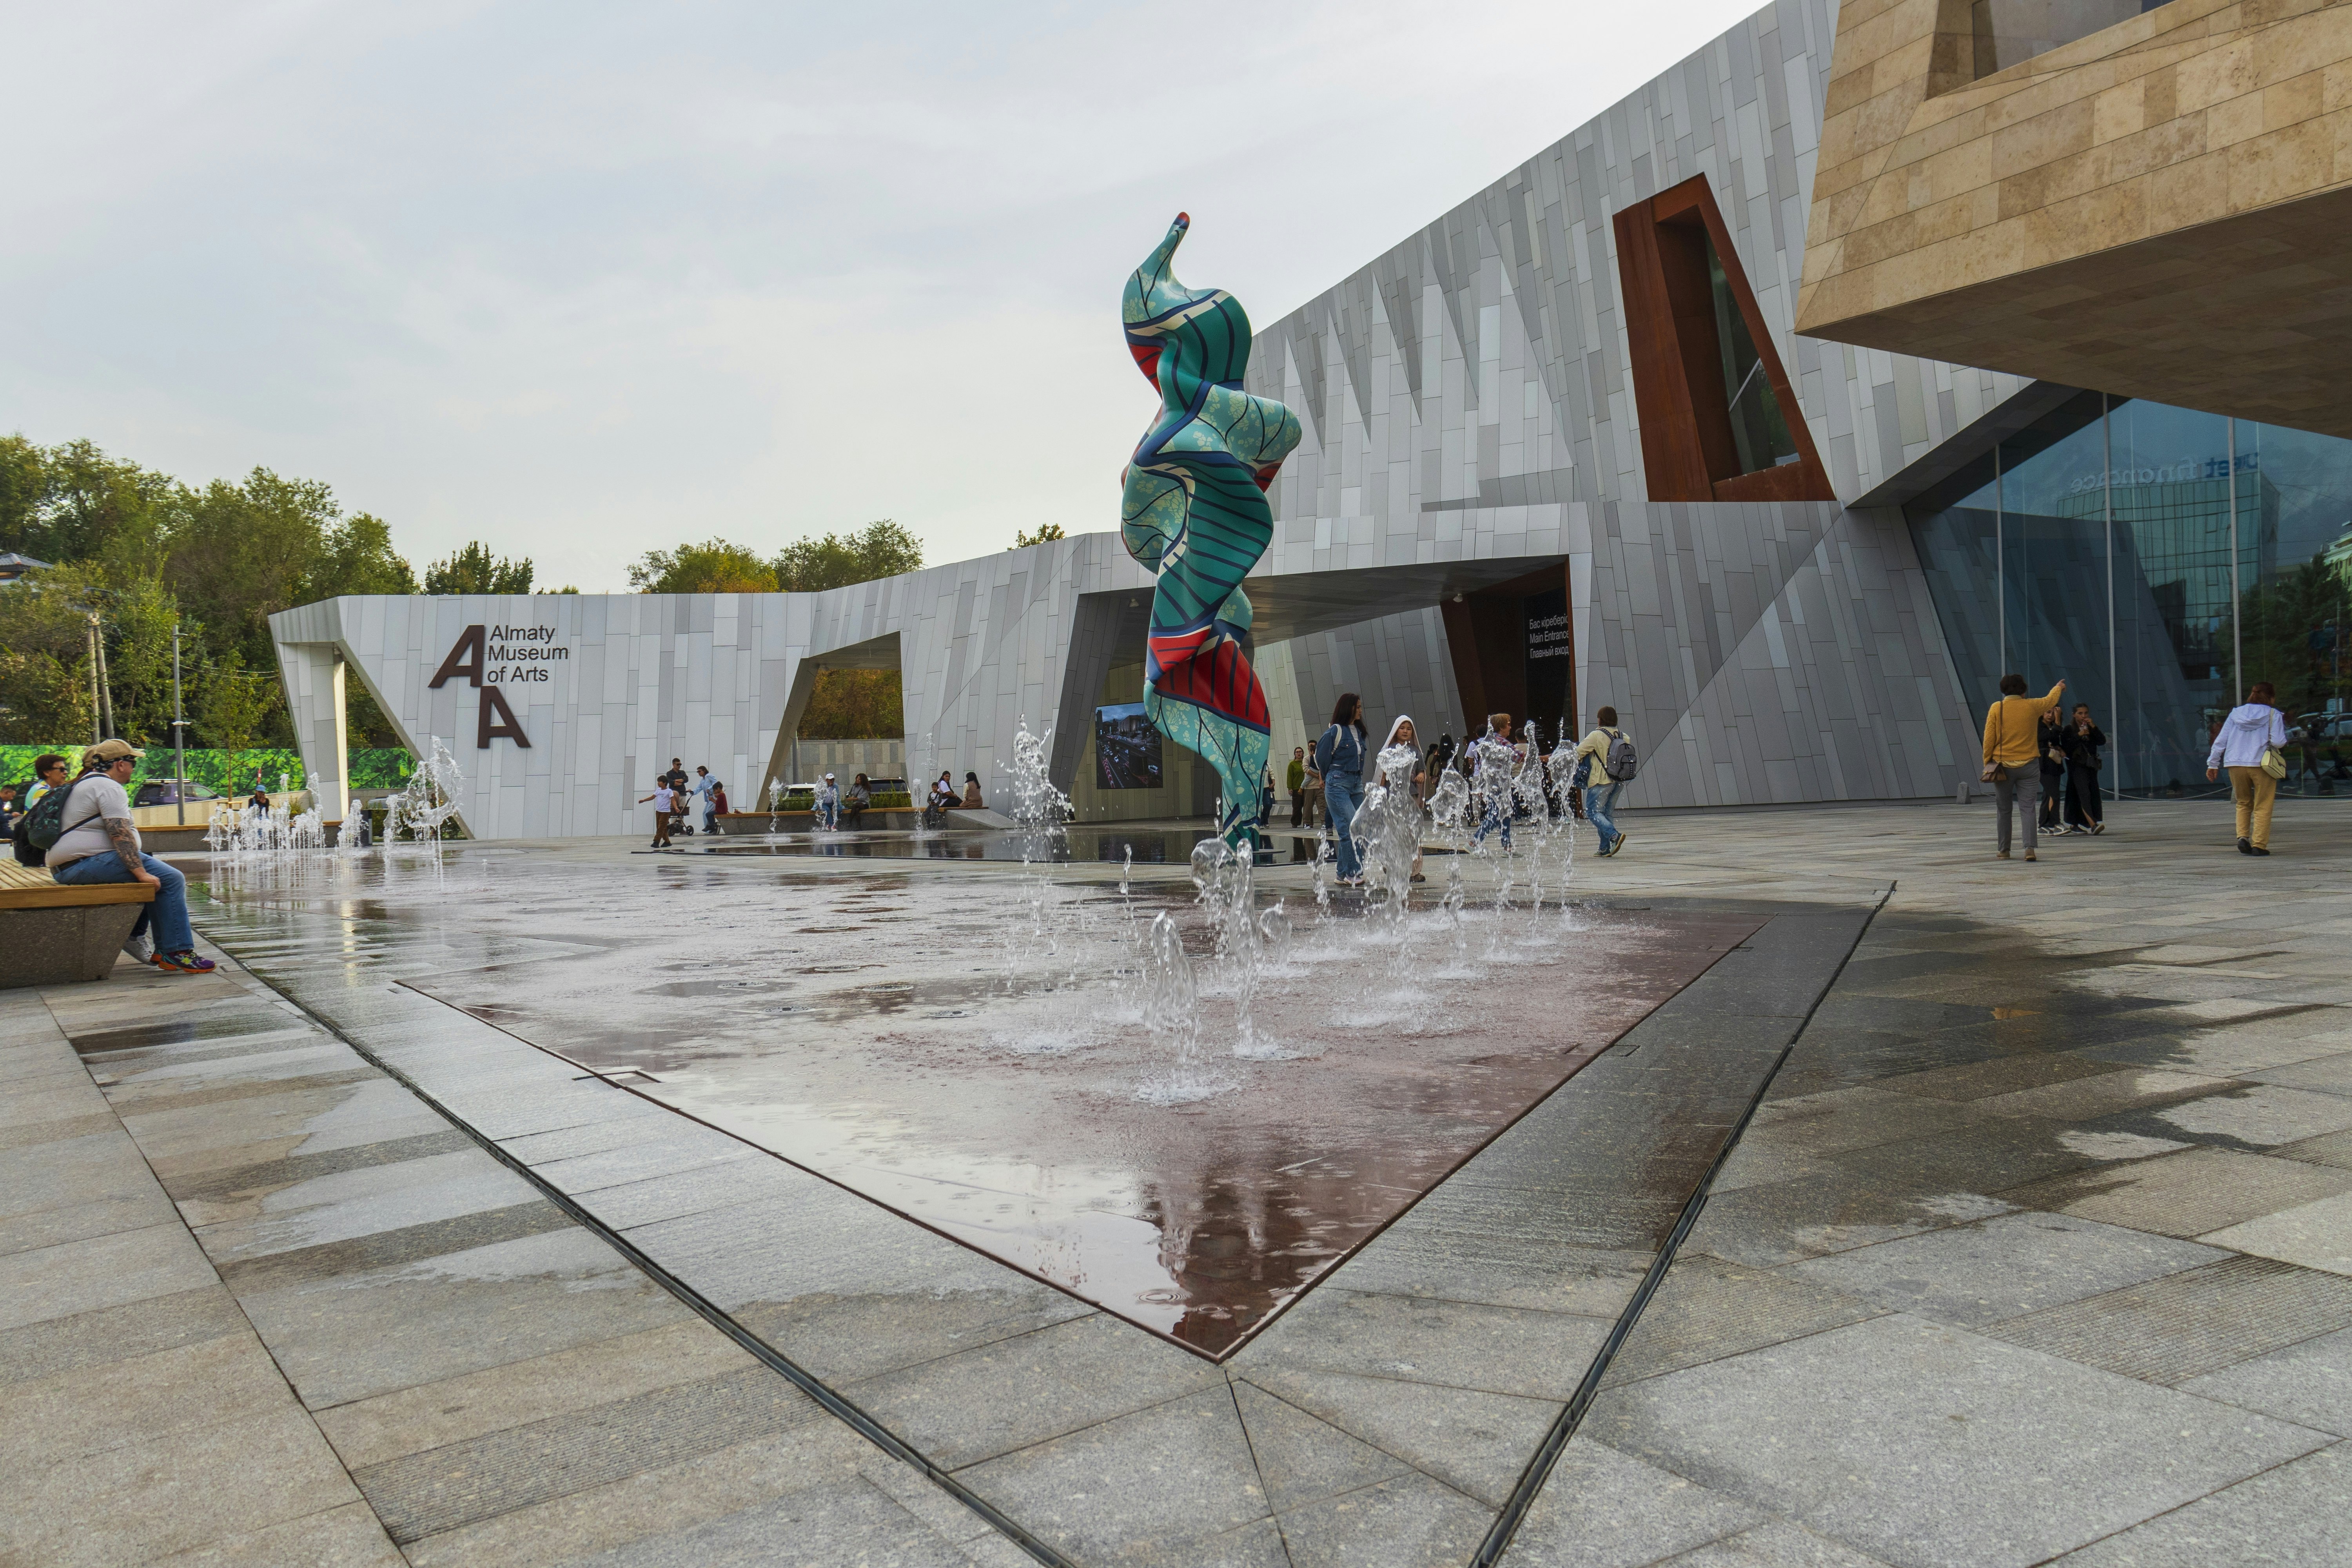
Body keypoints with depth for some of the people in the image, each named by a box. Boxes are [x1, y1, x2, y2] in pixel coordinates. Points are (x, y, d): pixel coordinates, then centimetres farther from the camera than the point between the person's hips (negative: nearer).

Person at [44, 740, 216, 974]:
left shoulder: (85, 784, 24)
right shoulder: (109, 787, -11)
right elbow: (121, 835, -21)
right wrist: (141, 872, -24)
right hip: (87, 863, -12)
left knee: (153, 880, 22)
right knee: (171, 880, -16)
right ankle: (176, 954, -20)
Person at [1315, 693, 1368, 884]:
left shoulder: (1358, 732, 14)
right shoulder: (1335, 731, -8)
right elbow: (1320, 758, 0)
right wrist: (1330, 778, 13)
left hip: (1357, 785, 7)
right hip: (1338, 784, -7)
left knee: (1351, 831, 4)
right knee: (1351, 829, -15)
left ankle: (1344, 875, 9)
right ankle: (1354, 873, -14)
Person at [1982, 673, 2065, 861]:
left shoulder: (1996, 708, -5)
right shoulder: (2033, 706, -1)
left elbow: (1989, 739, -5)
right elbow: (2051, 700, 22)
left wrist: (1988, 763, 5)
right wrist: (2059, 688, 44)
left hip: (2002, 766, 0)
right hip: (2028, 766, 0)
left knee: (2003, 810, 9)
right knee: (2027, 808, 0)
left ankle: (2003, 850, 15)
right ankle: (2030, 848, -14)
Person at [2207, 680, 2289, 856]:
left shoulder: (2235, 713, 9)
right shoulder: (2273, 715, -1)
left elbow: (2221, 741, 8)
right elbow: (2278, 741, -10)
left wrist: (2213, 764, 13)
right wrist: (2285, 741, 13)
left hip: (2235, 765, 3)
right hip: (2261, 765, -3)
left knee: (2243, 803, 19)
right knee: (2262, 807, 6)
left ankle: (2243, 837, 2)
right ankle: (2259, 845, 0)